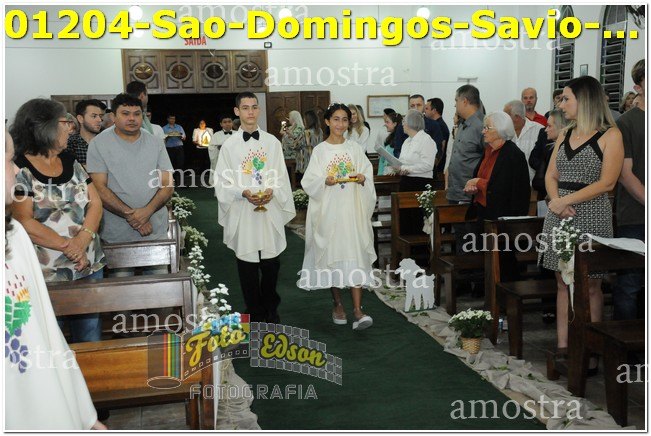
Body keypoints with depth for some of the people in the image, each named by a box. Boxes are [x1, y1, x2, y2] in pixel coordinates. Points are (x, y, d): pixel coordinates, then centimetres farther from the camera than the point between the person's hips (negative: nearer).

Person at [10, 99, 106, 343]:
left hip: (90, 267, 6)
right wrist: (68, 246, -17)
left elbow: (95, 203, 6)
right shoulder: (20, 170, -8)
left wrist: (82, 240, -11)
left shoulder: (70, 162, 11)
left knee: (91, 339, 13)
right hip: (47, 275, -5)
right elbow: (24, 222, -15)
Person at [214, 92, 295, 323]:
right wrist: (244, 193, -17)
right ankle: (255, 313, 19)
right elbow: (222, 181, -1)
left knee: (271, 262, 7)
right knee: (247, 264, 5)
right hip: (242, 212, -1)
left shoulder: (272, 142, 6)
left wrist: (272, 191, -14)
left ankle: (270, 310, 27)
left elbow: (281, 176, 5)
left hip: (270, 210, 1)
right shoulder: (229, 144, 2)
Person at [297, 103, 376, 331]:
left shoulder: (355, 149, 8)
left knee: (355, 254, -7)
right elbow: (309, 182, -1)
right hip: (328, 210, 0)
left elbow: (368, 174, 7)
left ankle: (357, 309, -9)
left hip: (352, 209, 0)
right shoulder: (320, 151, 3)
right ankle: (337, 304, 22)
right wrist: (325, 181, -19)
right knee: (332, 254, 5)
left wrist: (362, 178, -14)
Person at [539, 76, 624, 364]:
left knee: (589, 286, 2)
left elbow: (606, 183, -12)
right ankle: (562, 347, 13)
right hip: (560, 215, 6)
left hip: (591, 217, -6)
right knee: (563, 283, 7)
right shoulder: (565, 134, 14)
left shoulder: (610, 135, -4)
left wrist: (565, 200, -16)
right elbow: (551, 175, 11)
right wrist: (556, 201, -8)